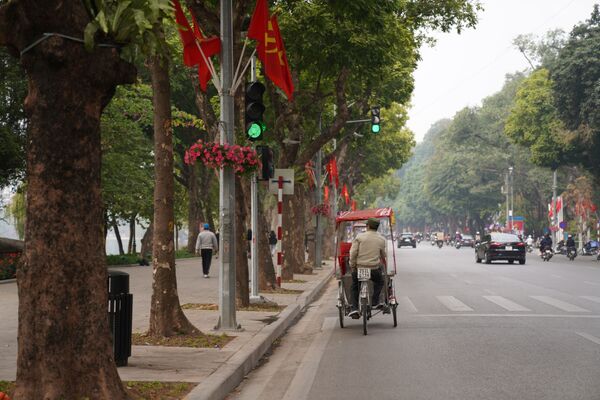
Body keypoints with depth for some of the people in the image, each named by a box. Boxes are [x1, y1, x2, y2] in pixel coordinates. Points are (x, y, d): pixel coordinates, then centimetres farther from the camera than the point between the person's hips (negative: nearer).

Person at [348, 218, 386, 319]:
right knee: (379, 282, 30)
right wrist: (383, 263, 36)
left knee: (355, 287, 19)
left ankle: (354, 308, 7)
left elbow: (353, 253, -8)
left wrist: (352, 266, 2)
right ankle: (375, 302, 15)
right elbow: (383, 255, 15)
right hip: (374, 268, 1)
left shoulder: (360, 237, -4)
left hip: (359, 268, 0)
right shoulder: (381, 239, 3)